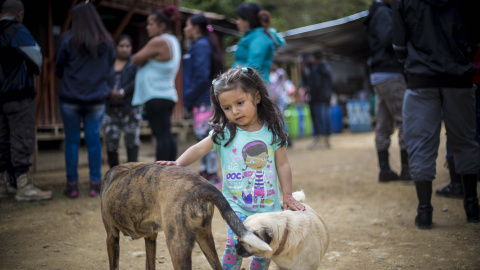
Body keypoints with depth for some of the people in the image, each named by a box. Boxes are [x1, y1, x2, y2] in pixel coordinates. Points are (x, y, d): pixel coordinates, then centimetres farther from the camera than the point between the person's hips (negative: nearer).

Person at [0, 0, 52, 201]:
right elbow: (36, 60, -8)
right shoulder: (18, 31, -10)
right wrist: (35, 70, 11)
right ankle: (24, 186, -7)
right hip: (19, 95, -7)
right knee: (22, 138, -6)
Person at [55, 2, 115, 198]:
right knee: (94, 140, 8)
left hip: (70, 97, -2)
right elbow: (110, 67, 9)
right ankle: (95, 184, 10)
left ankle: (72, 185, 9)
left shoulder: (67, 39, -9)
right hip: (97, 98, 2)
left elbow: (58, 68, 0)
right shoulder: (107, 41, 0)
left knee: (72, 140, 7)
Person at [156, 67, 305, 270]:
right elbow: (199, 149, -7)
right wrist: (178, 163, -24)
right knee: (235, 243, -17)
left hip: (269, 206, 1)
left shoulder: (271, 131, 0)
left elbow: (282, 164, 5)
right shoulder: (223, 133, -2)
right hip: (237, 205, -1)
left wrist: (287, 196, 3)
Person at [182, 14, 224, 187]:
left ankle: (212, 176, -5)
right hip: (204, 100, 11)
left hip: (202, 101, -11)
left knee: (204, 135, -8)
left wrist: (188, 98, -15)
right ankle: (205, 173, 23)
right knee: (202, 136, 15)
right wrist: (188, 99, 17)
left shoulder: (201, 46, -12)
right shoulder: (203, 45, 19)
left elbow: (201, 78, -21)